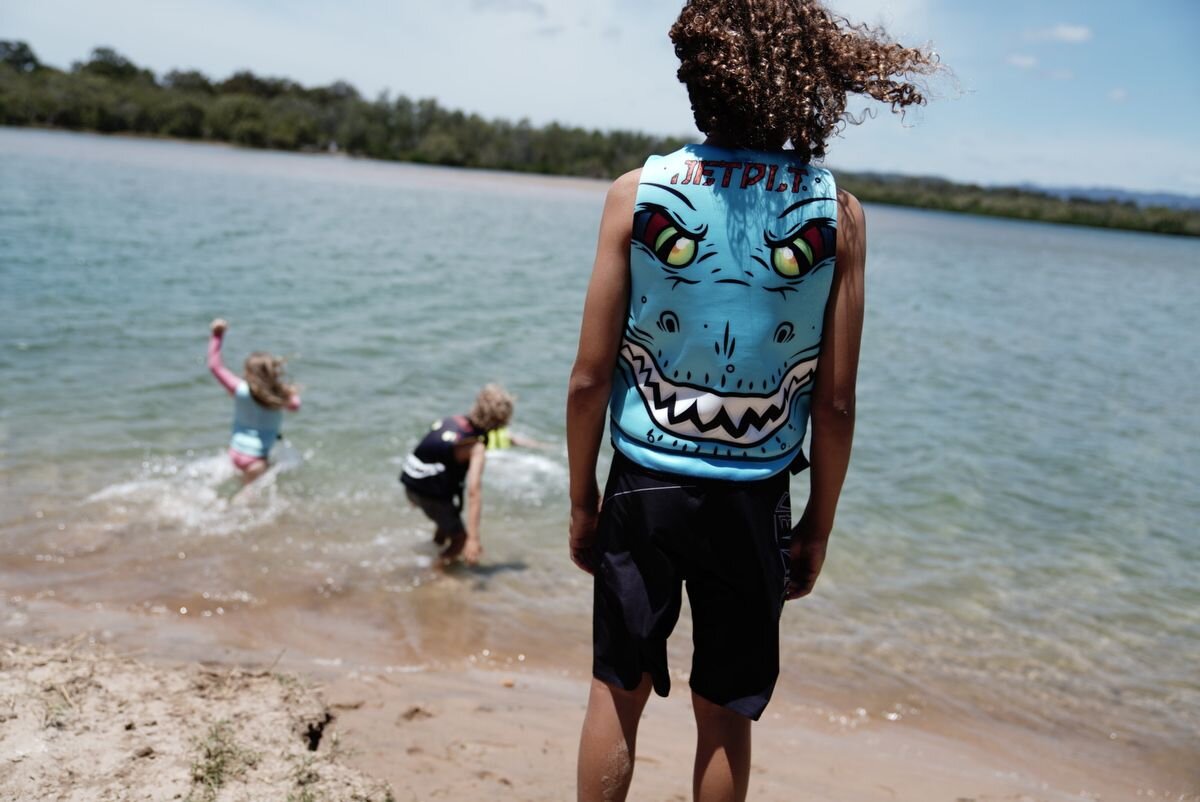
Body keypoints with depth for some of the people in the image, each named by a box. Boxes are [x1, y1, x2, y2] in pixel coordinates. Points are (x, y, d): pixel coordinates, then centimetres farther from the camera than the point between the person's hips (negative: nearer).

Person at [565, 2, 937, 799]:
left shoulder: (637, 194, -9)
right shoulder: (838, 215, -8)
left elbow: (590, 378, -8)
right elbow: (835, 404, -5)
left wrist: (582, 502, 5)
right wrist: (817, 531, 7)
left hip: (643, 487, 0)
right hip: (751, 501, 0)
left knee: (618, 691, 18)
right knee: (726, 716, 17)